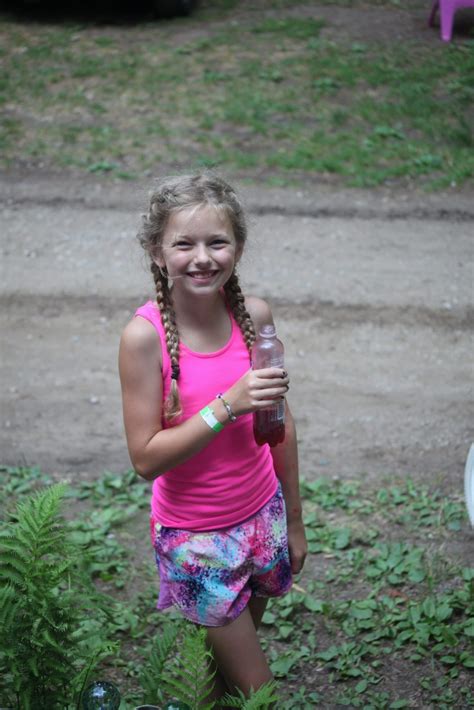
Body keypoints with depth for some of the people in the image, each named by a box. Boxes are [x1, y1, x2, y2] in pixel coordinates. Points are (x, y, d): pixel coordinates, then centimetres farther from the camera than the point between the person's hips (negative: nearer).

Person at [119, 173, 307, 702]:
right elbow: (146, 458, -18)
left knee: (228, 661, 21)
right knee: (258, 688, 8)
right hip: (195, 534, -4)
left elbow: (279, 425, 3)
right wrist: (227, 405, -29)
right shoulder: (145, 335, -20)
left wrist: (293, 521, 10)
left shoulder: (254, 315, -8)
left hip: (263, 516, 4)